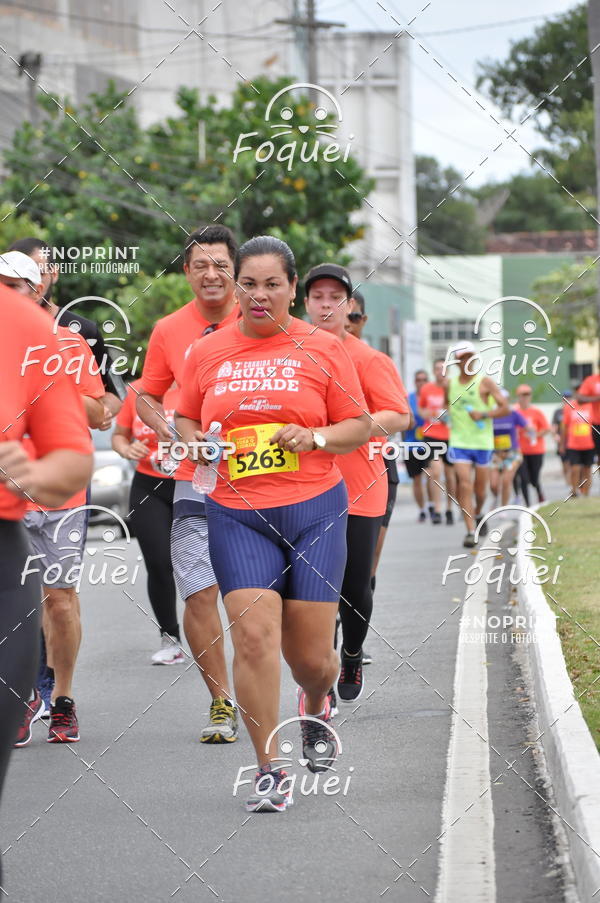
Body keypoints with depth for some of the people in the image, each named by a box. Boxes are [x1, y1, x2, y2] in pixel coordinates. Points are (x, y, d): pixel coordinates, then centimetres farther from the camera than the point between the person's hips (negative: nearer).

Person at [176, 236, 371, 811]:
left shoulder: (323, 348, 3)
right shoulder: (206, 353, 7)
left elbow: (359, 427, 6)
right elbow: (185, 419, 19)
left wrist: (317, 437, -13)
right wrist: (196, 446, -3)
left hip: (314, 510, 0)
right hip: (236, 514, 1)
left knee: (310, 654, 3)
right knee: (254, 635, -15)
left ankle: (315, 706, 41)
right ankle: (269, 773, -4)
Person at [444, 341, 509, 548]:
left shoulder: (485, 382, -3)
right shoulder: (450, 384, 6)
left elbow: (504, 408, -6)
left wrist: (484, 414, -19)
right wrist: (449, 416, 7)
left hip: (483, 443, -1)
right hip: (459, 443, 1)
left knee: (480, 489, 8)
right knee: (464, 485, -14)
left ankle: (478, 514, 41)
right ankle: (470, 532, -14)